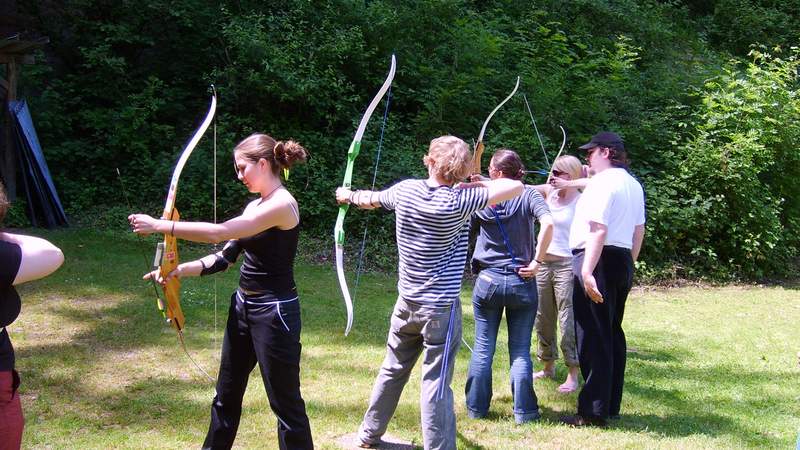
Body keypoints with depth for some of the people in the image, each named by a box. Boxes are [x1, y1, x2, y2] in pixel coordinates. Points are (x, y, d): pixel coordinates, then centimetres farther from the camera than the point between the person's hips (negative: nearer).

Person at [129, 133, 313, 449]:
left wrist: (159, 225, -19)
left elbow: (219, 232, -24)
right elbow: (226, 256, 9)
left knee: (285, 403, 2)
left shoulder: (282, 204, -19)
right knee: (226, 394, 20)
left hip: (273, 313, -9)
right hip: (243, 307, 9)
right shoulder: (254, 207, 10)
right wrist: (179, 270, -5)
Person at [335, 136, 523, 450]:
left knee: (392, 370, 22)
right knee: (435, 385, -2)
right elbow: (516, 187, -20)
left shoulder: (404, 190, -3)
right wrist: (475, 183, -4)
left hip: (407, 303, 6)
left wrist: (349, 196, 41)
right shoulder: (457, 202, -19)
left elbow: (371, 199, 19)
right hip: (440, 307, -6)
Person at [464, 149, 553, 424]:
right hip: (522, 281, -1)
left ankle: (476, 407, 18)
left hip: (488, 280, 1)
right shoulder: (529, 195, -5)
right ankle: (524, 412, 10)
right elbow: (548, 223, -22)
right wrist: (537, 261, -14)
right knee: (520, 350, 7)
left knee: (483, 348, 10)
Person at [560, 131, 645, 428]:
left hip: (598, 261, -9)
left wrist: (587, 272, -26)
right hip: (623, 262, 10)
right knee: (612, 335, 15)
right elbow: (639, 230, 19)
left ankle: (593, 412, -1)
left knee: (593, 338, -5)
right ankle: (611, 405, 23)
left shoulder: (602, 182, -13)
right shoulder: (633, 184, 16)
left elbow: (598, 230, -22)